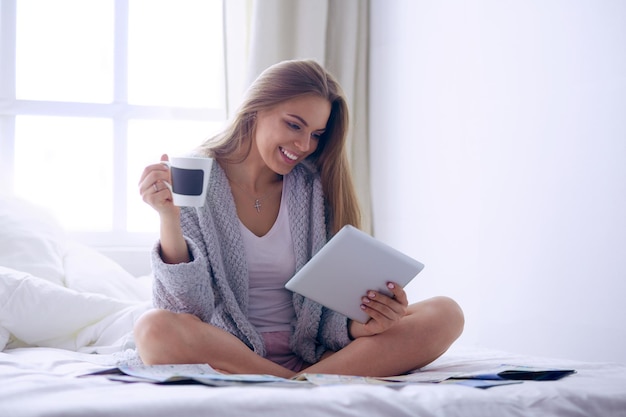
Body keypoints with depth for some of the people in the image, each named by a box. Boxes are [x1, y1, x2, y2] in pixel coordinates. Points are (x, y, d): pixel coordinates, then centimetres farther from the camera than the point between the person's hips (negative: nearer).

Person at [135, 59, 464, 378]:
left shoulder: (316, 189, 6)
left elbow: (328, 308, 1)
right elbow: (189, 310, -10)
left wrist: (358, 325, -21)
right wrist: (170, 219, -22)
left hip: (310, 354, 3)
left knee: (444, 315, -15)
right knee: (155, 329, -36)